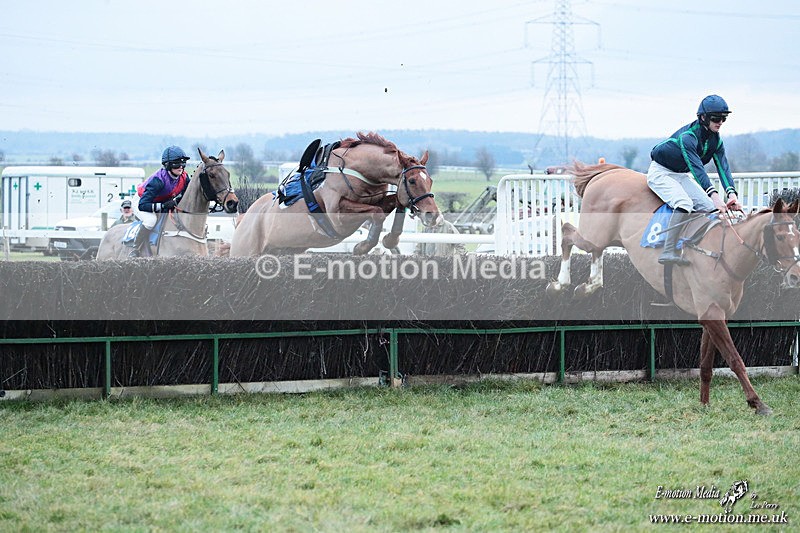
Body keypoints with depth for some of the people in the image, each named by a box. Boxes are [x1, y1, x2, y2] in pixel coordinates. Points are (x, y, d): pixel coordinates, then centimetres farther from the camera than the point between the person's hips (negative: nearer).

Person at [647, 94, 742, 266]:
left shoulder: (716, 141, -5)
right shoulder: (688, 136, -31)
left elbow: (723, 167, -17)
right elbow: (697, 168, -42)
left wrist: (731, 194, -36)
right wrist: (714, 195, -52)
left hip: (682, 175, 9)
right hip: (661, 173, -9)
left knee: (710, 207, -6)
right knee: (685, 203, -32)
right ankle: (668, 252, -38)